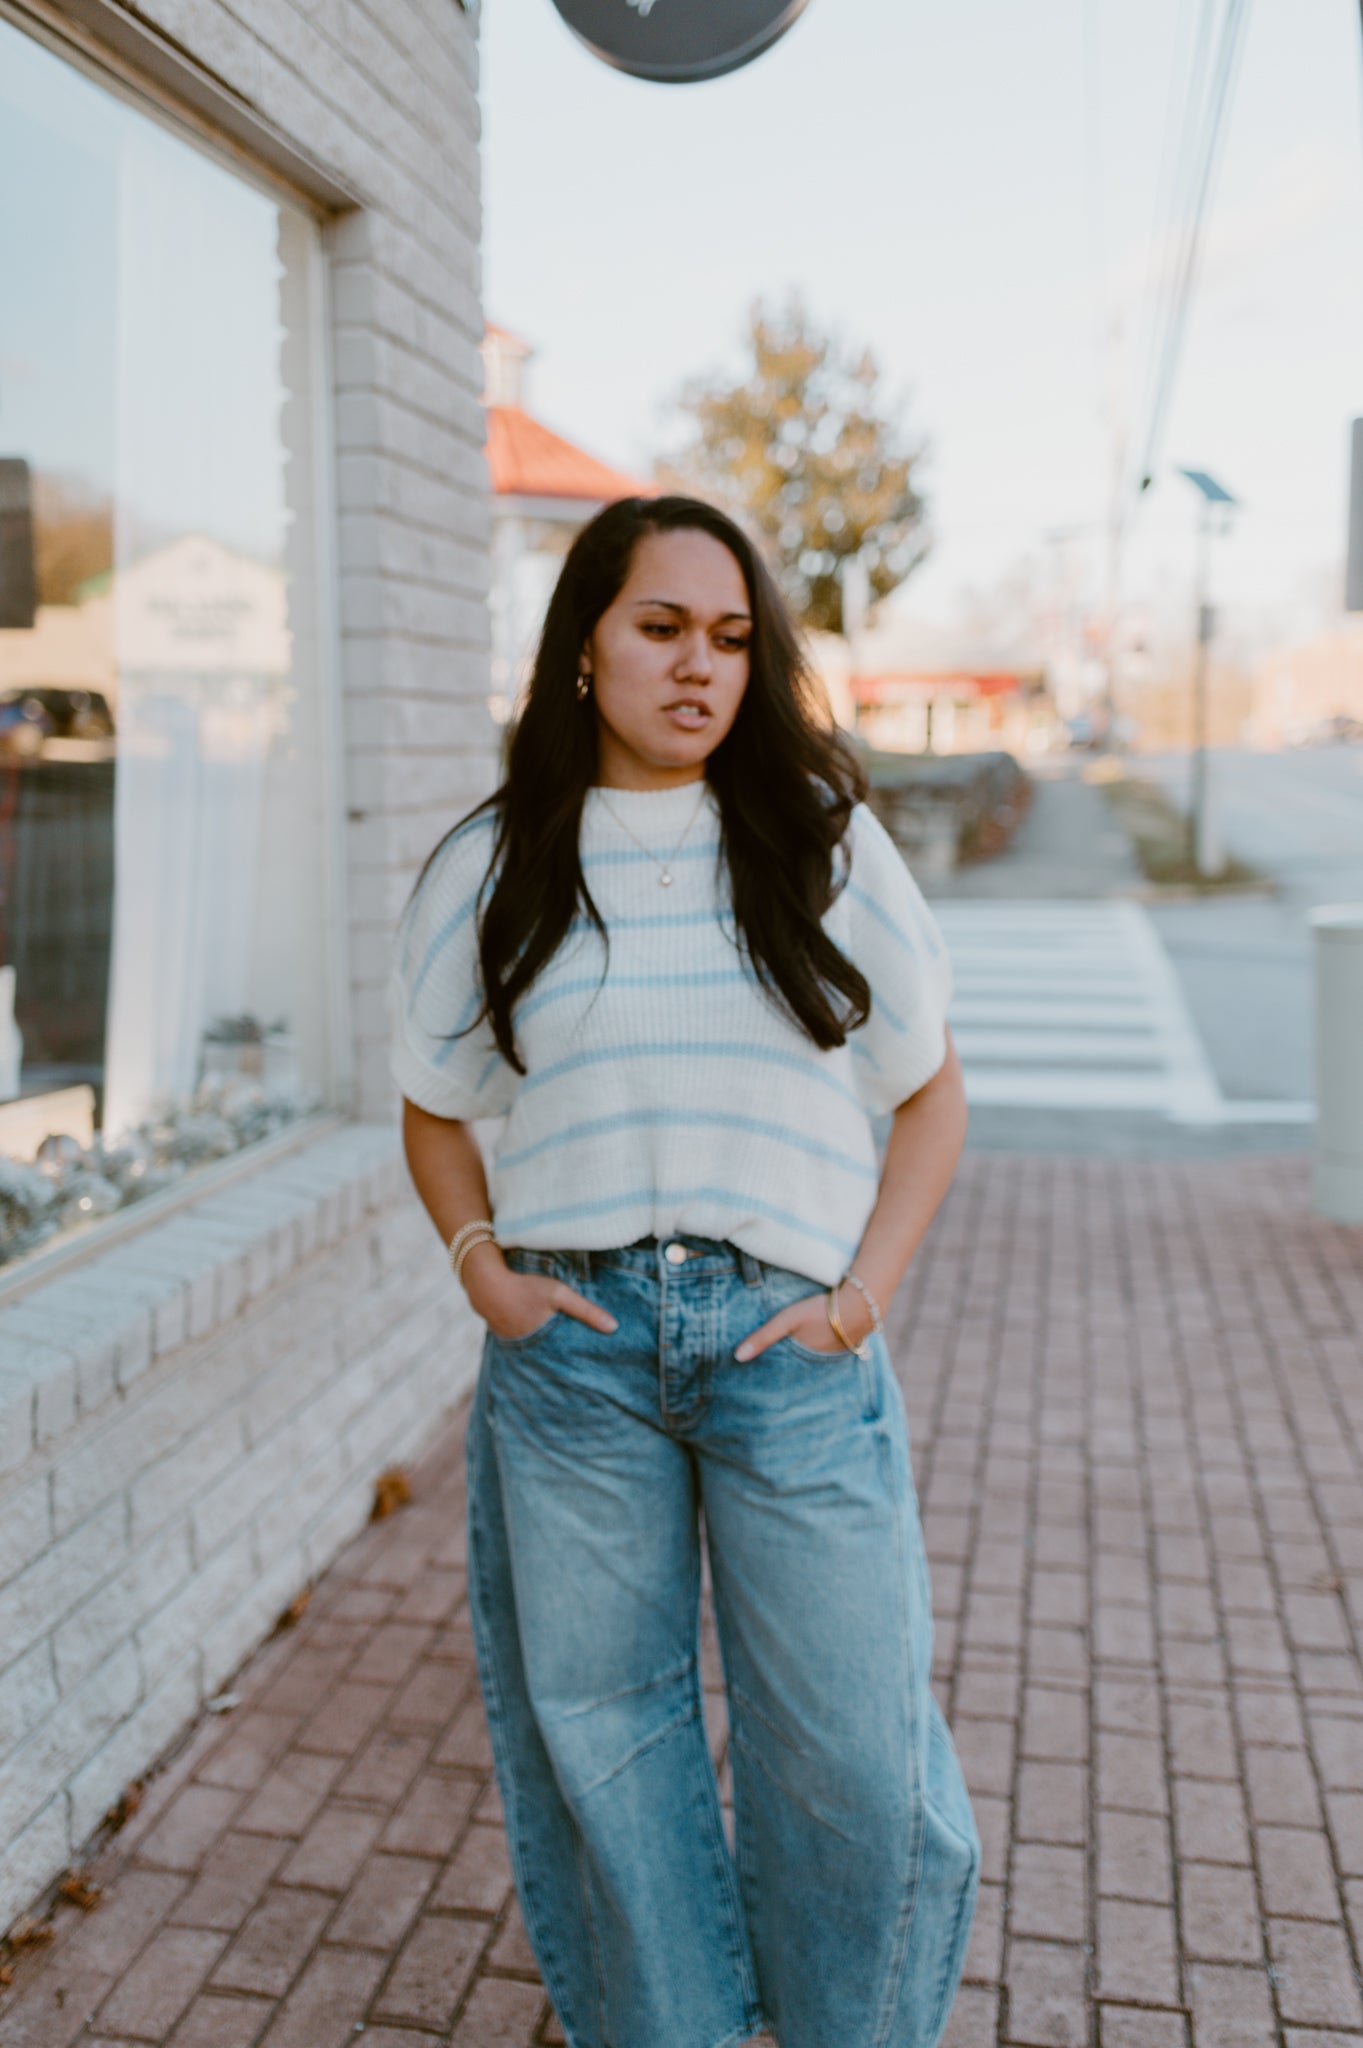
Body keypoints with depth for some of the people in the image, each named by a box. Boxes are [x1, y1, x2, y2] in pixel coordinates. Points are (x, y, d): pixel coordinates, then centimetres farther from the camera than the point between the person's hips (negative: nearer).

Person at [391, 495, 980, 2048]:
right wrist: (483, 1266, -1)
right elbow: (435, 1109, 15)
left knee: (850, 1737, 5)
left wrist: (865, 1290, -3)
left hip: (790, 1342, 0)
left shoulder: (824, 842, 4)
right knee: (597, 1718, 13)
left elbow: (930, 1096, 8)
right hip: (570, 1347, 1)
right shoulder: (491, 869, 5)